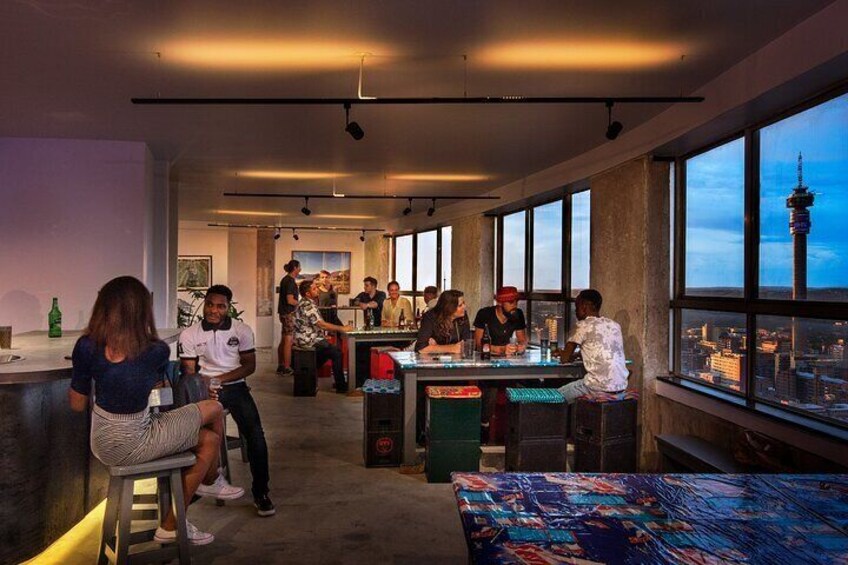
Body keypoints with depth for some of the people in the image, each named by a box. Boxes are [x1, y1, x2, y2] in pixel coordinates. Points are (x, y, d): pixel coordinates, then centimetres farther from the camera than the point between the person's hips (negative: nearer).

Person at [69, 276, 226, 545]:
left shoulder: (86, 346, -11)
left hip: (103, 444, 6)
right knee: (213, 409, 15)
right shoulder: (157, 351, -18)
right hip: (134, 444, -6)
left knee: (209, 439, 18)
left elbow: (77, 404, 0)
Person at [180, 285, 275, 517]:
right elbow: (189, 372, 2)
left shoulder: (242, 330, 3)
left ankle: (261, 492, -6)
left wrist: (218, 379, -12)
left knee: (255, 434, -20)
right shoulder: (189, 334, 3)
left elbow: (250, 365, 1)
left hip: (234, 386, 0)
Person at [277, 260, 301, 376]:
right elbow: (290, 300, -20)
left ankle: (280, 366, 20)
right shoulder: (290, 281, -15)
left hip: (284, 313, 10)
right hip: (289, 313, -10)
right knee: (288, 341, -6)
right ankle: (287, 369, -2)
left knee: (283, 341, 14)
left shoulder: (285, 279, 14)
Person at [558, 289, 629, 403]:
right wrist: (579, 354, 32)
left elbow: (565, 357, -3)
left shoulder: (584, 325, -6)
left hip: (600, 386, -7)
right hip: (621, 386, 7)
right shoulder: (614, 325, 13)